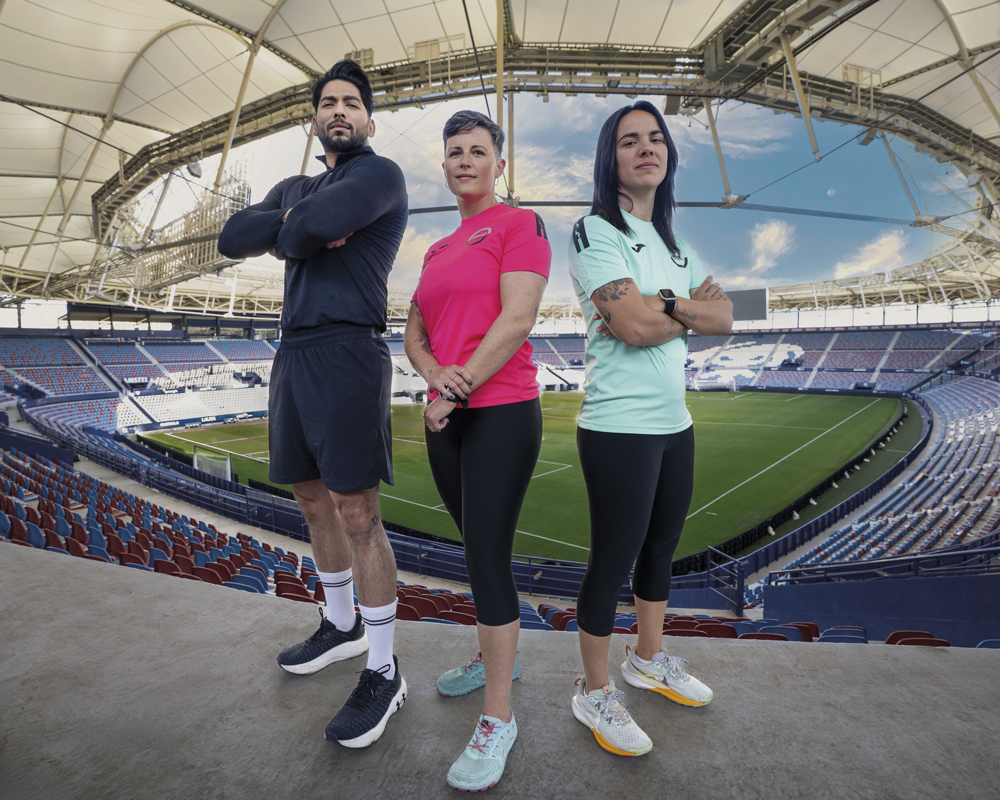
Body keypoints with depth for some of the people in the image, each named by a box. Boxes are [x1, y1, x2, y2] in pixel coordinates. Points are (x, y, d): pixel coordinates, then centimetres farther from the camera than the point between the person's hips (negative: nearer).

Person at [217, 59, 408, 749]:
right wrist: (292, 220, -6)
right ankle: (342, 625, 35)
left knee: (357, 513, -8)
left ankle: (384, 672, 8)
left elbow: (317, 223, -19)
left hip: (347, 354, -8)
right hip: (293, 355, 8)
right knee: (314, 501, 15)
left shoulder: (379, 174, 2)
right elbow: (232, 239, 9)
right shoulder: (295, 187, 25)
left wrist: (287, 233, 3)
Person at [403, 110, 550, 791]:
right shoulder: (439, 249, 20)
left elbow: (516, 319, -14)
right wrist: (434, 374, -5)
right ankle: (496, 655, 38)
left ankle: (498, 718, 12)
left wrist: (458, 388, -12)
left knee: (488, 557, -6)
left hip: (500, 412, -7)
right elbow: (415, 331, 17)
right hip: (446, 418, 7)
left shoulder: (520, 224, -2)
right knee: (478, 547, 17)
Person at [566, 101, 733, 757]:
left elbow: (724, 319, 6)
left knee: (661, 547, 19)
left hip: (675, 423, 8)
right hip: (619, 426, -8)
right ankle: (595, 692, 24)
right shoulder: (595, 231, -6)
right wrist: (692, 309, -1)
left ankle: (650, 658, 42)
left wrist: (663, 304, -11)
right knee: (614, 560, 2)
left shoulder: (673, 243, 17)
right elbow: (635, 327, -19)